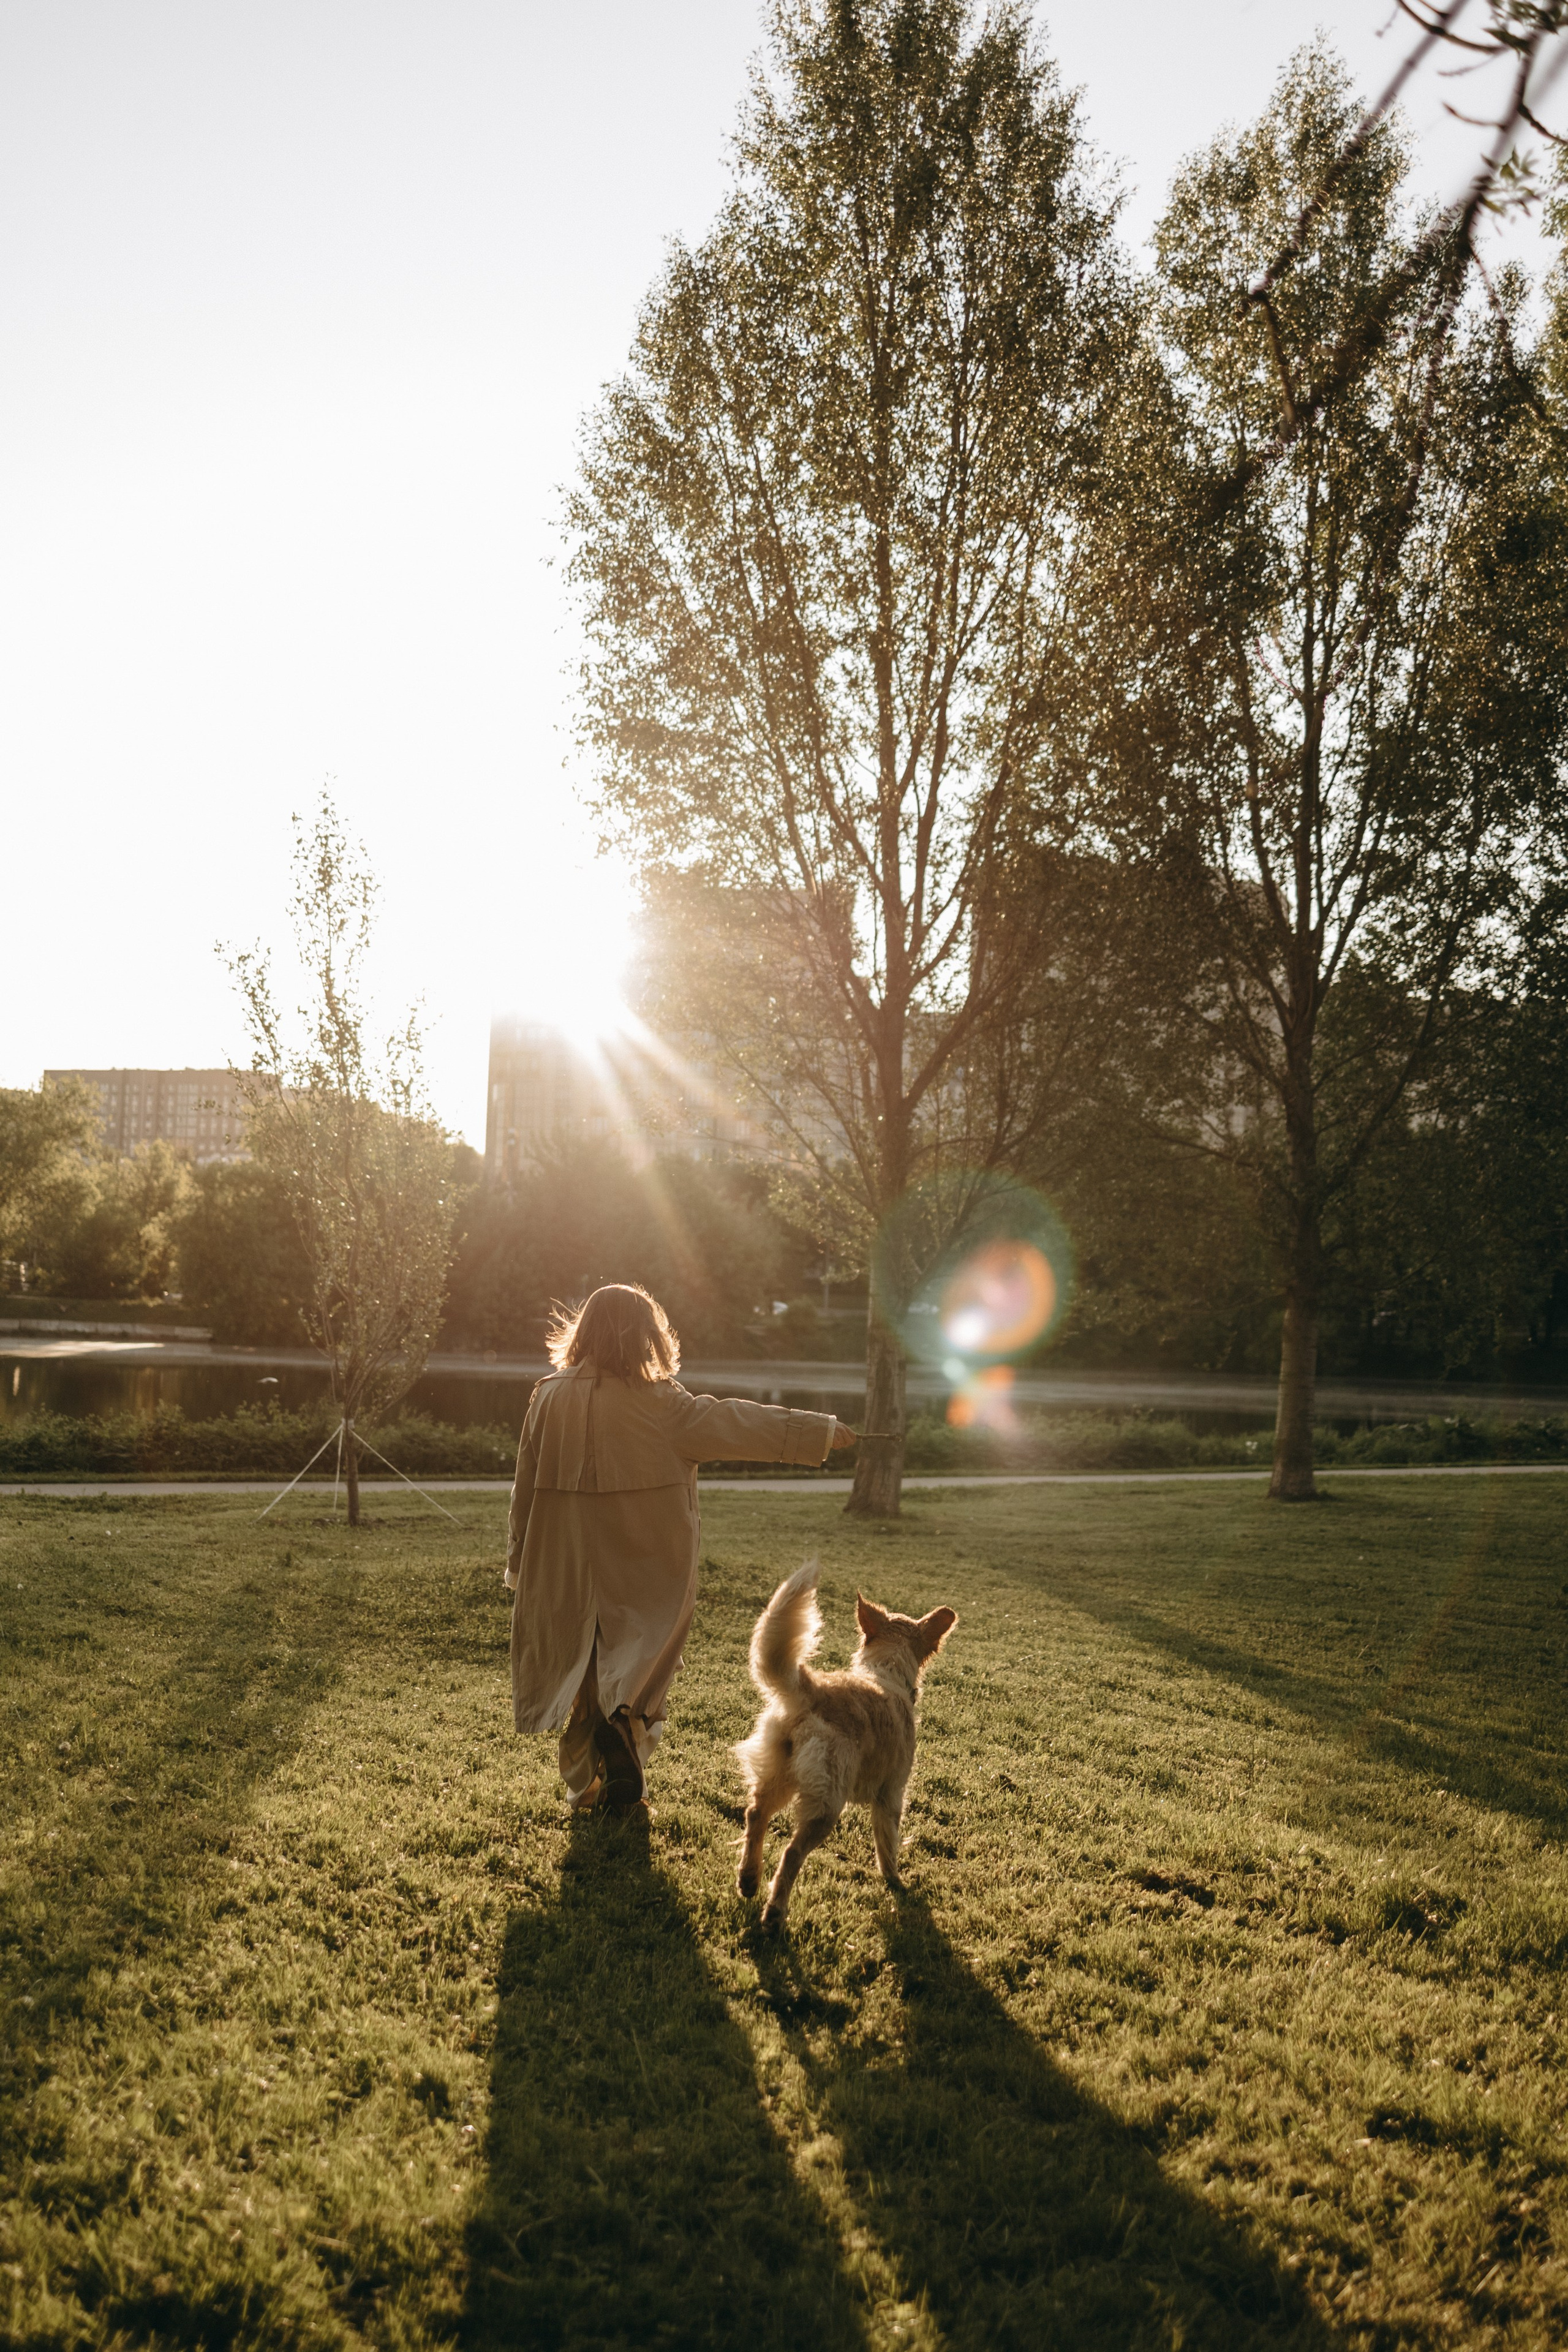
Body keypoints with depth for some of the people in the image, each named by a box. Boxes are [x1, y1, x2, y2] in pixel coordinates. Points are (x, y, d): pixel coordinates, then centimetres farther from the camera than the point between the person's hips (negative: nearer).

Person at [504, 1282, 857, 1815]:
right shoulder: (658, 1402, -11)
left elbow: (527, 1484, 4)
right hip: (645, 1567, -3)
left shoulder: (549, 1396, -1)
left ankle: (584, 1787, 16)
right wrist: (819, 1431, 1)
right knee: (645, 1651, 11)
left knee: (581, 1665, 14)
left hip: (568, 1566, 3)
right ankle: (628, 1716, -17)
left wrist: (520, 1563, 14)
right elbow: (732, 1423, -7)